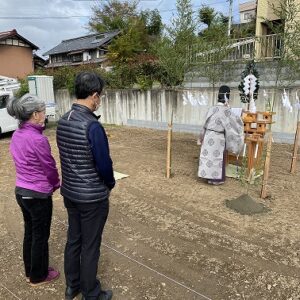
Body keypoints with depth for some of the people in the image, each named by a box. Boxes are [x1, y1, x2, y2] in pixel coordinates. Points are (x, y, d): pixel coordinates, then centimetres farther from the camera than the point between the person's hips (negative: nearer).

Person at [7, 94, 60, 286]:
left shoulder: (17, 135, 2)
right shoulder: (38, 139, -24)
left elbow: (25, 164, 8)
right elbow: (49, 167, -15)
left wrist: (49, 184, 10)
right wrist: (56, 185, 5)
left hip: (21, 191, 8)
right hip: (38, 195, -8)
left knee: (29, 232, 22)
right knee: (40, 236, 11)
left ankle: (30, 271, 40)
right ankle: (38, 276, 30)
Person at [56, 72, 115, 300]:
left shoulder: (63, 121, 1)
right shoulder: (92, 125, -24)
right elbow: (104, 163, -20)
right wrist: (110, 184, -1)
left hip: (69, 192, 8)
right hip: (92, 197, -7)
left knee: (73, 240, 21)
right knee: (90, 246, 9)